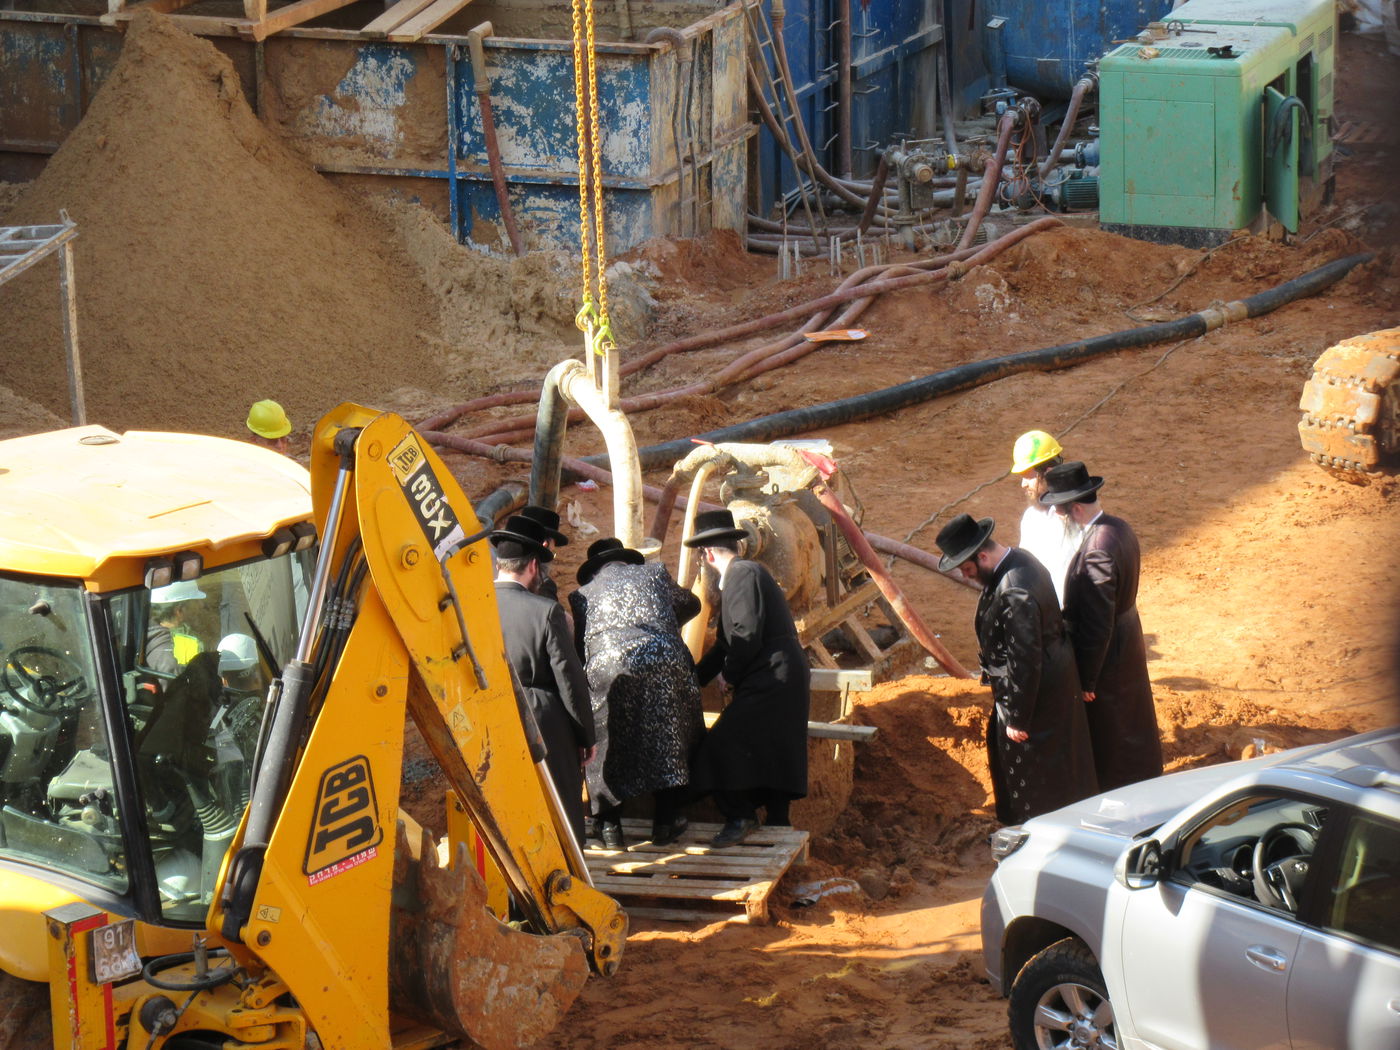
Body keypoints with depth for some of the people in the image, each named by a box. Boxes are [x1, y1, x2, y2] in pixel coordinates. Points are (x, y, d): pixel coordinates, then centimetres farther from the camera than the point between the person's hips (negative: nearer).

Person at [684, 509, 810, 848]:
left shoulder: (743, 574, -11)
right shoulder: (739, 575, 22)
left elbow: (748, 636, -19)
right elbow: (726, 641, 29)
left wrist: (728, 673, -5)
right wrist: (695, 679, 31)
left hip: (772, 679, -11)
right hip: (775, 681, 11)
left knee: (722, 744, -15)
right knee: (769, 755, 13)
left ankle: (740, 817, -15)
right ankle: (776, 828, 17)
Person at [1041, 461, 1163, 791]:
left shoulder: (1097, 551, -31)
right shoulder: (1120, 529, -1)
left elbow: (1097, 625, -27)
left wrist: (1086, 680, -19)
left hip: (1107, 656, -10)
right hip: (1130, 649, 10)